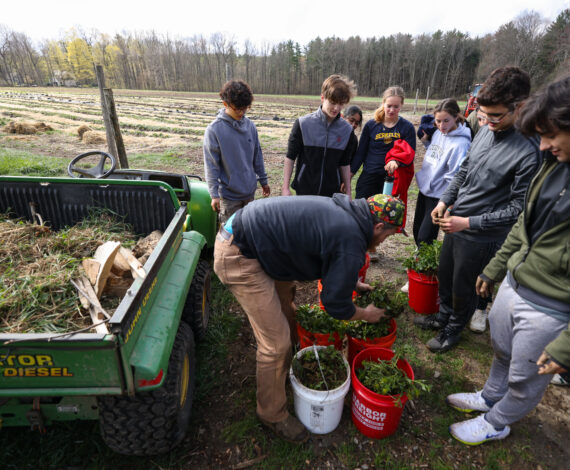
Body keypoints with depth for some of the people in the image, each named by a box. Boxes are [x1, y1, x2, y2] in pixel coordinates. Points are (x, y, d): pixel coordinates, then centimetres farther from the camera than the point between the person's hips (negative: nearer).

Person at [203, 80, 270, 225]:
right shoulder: (214, 130, -13)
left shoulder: (250, 125, 1)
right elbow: (211, 165, -12)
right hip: (229, 194, -4)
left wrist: (263, 181, 13)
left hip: (250, 191, 5)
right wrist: (214, 194, -13)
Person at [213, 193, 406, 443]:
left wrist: (350, 283, 30)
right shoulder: (352, 244, -19)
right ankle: (273, 415, 23)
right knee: (276, 343, -2)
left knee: (288, 315, 24)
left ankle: (282, 371, 48)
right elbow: (336, 305, -9)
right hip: (238, 257, -10)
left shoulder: (342, 210, 9)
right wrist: (367, 314, 9)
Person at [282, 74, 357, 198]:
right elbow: (290, 158, -3)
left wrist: (348, 192, 9)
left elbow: (345, 164, 8)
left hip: (332, 193, 2)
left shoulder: (347, 130, -1)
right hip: (304, 191, -2)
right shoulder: (303, 124, -9)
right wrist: (285, 188, -5)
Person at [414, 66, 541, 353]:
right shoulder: (486, 131, -1)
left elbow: (518, 208, -19)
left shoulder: (529, 152, -23)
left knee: (463, 287, 13)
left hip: (482, 238, -7)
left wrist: (469, 222, -22)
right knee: (444, 276, 23)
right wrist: (445, 201, 2)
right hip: (455, 224, 7)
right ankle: (443, 316, 48)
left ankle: (453, 331, 39)